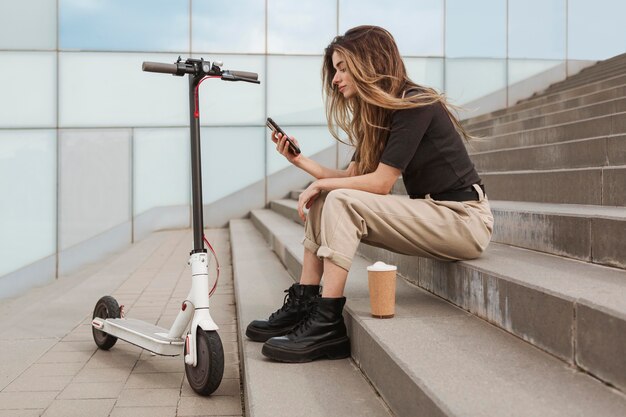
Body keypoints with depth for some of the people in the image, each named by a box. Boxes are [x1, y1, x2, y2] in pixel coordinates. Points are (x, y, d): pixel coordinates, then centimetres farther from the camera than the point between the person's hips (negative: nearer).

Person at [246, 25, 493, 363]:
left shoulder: (415, 105, -15)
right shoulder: (376, 114, 12)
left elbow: (381, 183, -19)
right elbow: (351, 176, 7)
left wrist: (322, 185, -8)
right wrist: (300, 160, -1)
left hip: (463, 219, -9)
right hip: (430, 214, 9)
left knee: (340, 202, -23)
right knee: (321, 202, 0)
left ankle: (327, 325, -21)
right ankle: (302, 306, -3)